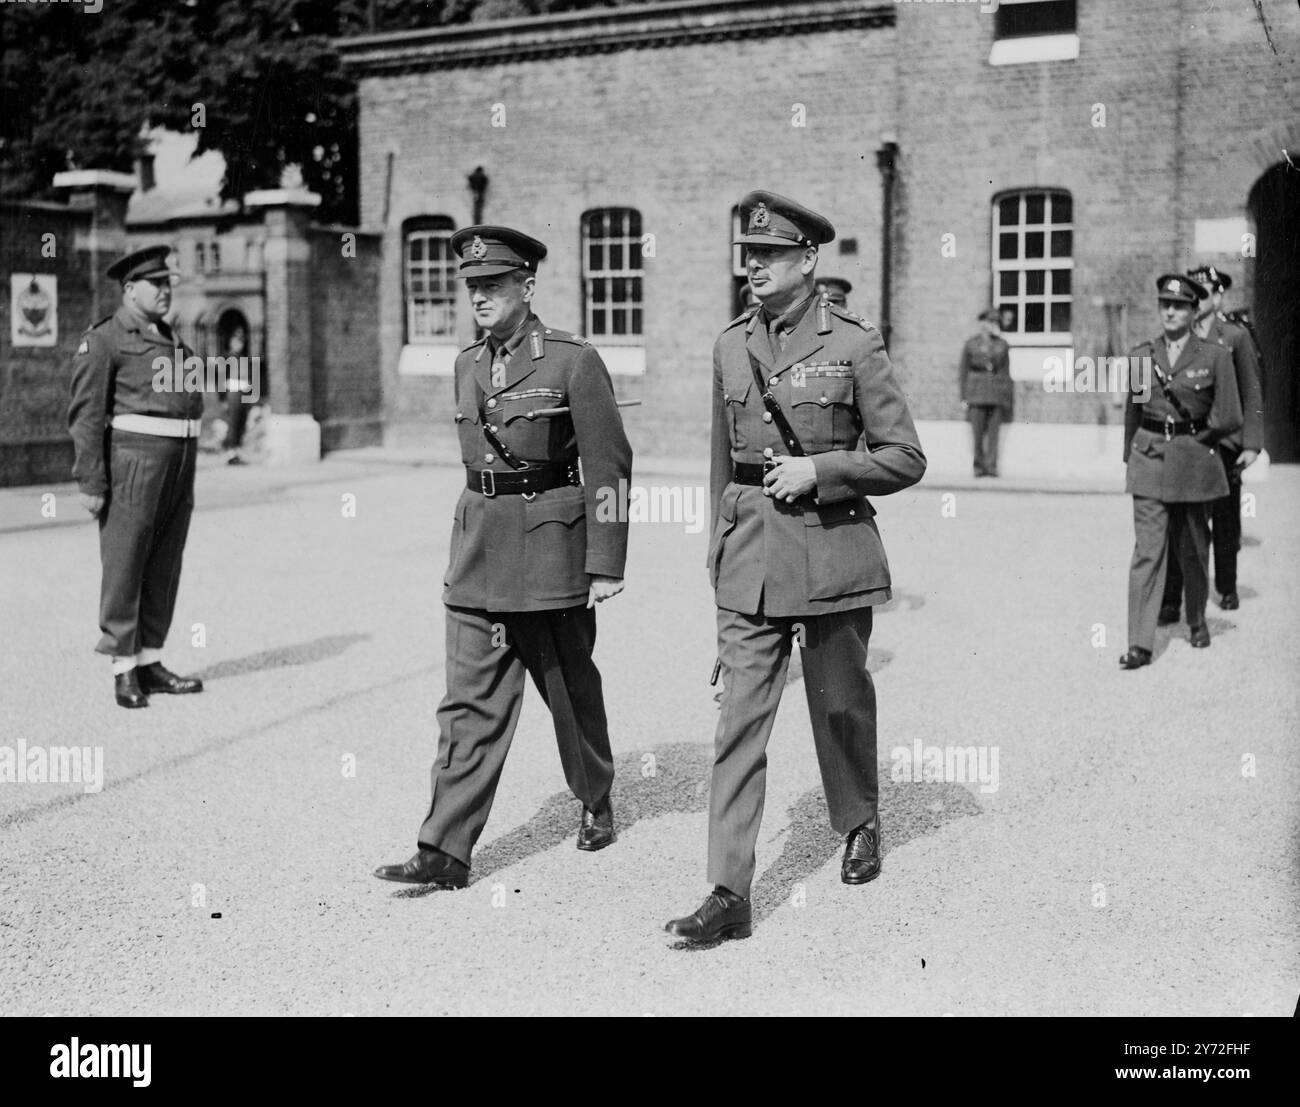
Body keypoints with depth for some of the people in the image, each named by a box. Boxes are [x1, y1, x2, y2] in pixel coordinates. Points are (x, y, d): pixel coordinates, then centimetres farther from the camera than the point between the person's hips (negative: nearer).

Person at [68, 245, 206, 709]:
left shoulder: (168, 339, 18)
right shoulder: (102, 341, -5)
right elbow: (86, 415, -10)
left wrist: (185, 480, 20)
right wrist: (90, 483, -16)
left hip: (178, 462, 8)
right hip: (131, 458, -8)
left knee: (164, 566, 9)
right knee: (124, 565, -2)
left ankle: (150, 664, 16)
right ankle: (124, 671, 4)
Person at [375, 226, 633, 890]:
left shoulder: (573, 362, -9)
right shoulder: (468, 365, 10)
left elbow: (608, 466, -10)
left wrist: (606, 566, -12)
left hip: (551, 547, -5)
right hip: (477, 548, 5)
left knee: (570, 689, 12)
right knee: (471, 702, 0)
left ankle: (596, 804, 36)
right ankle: (446, 851, -1)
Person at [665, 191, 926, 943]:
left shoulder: (855, 345, -6)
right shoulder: (731, 346, 8)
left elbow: (904, 458, -4)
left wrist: (819, 470, -16)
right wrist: (721, 549, 17)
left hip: (831, 550, -3)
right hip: (750, 560, 3)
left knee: (841, 704, 14)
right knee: (741, 720, -4)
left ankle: (861, 825, 41)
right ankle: (729, 894, -5)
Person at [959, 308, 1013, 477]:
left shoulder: (1002, 344, 9)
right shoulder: (971, 343, 5)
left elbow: (1006, 371, 12)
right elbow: (963, 371, 6)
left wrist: (1008, 397, 8)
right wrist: (963, 397, 0)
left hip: (997, 392, 1)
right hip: (976, 391, -1)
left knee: (994, 431, -5)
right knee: (978, 431, -4)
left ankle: (991, 466, -5)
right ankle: (979, 466, 5)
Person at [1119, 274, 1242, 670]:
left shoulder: (1215, 356, -2)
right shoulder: (1141, 356, 5)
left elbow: (1230, 418, -1)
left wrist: (1194, 440, 2)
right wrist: (1128, 462, 16)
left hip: (1195, 459, -1)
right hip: (1149, 459, 1)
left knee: (1193, 548, 12)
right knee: (1148, 550, -8)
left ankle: (1197, 621, 37)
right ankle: (1140, 644, -11)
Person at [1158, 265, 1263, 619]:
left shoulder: (1236, 338, 1)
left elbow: (1252, 395, 0)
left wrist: (1252, 444, -6)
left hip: (1224, 445, 0)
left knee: (1225, 522, 12)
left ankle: (1227, 588, 31)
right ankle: (1171, 601, -4)